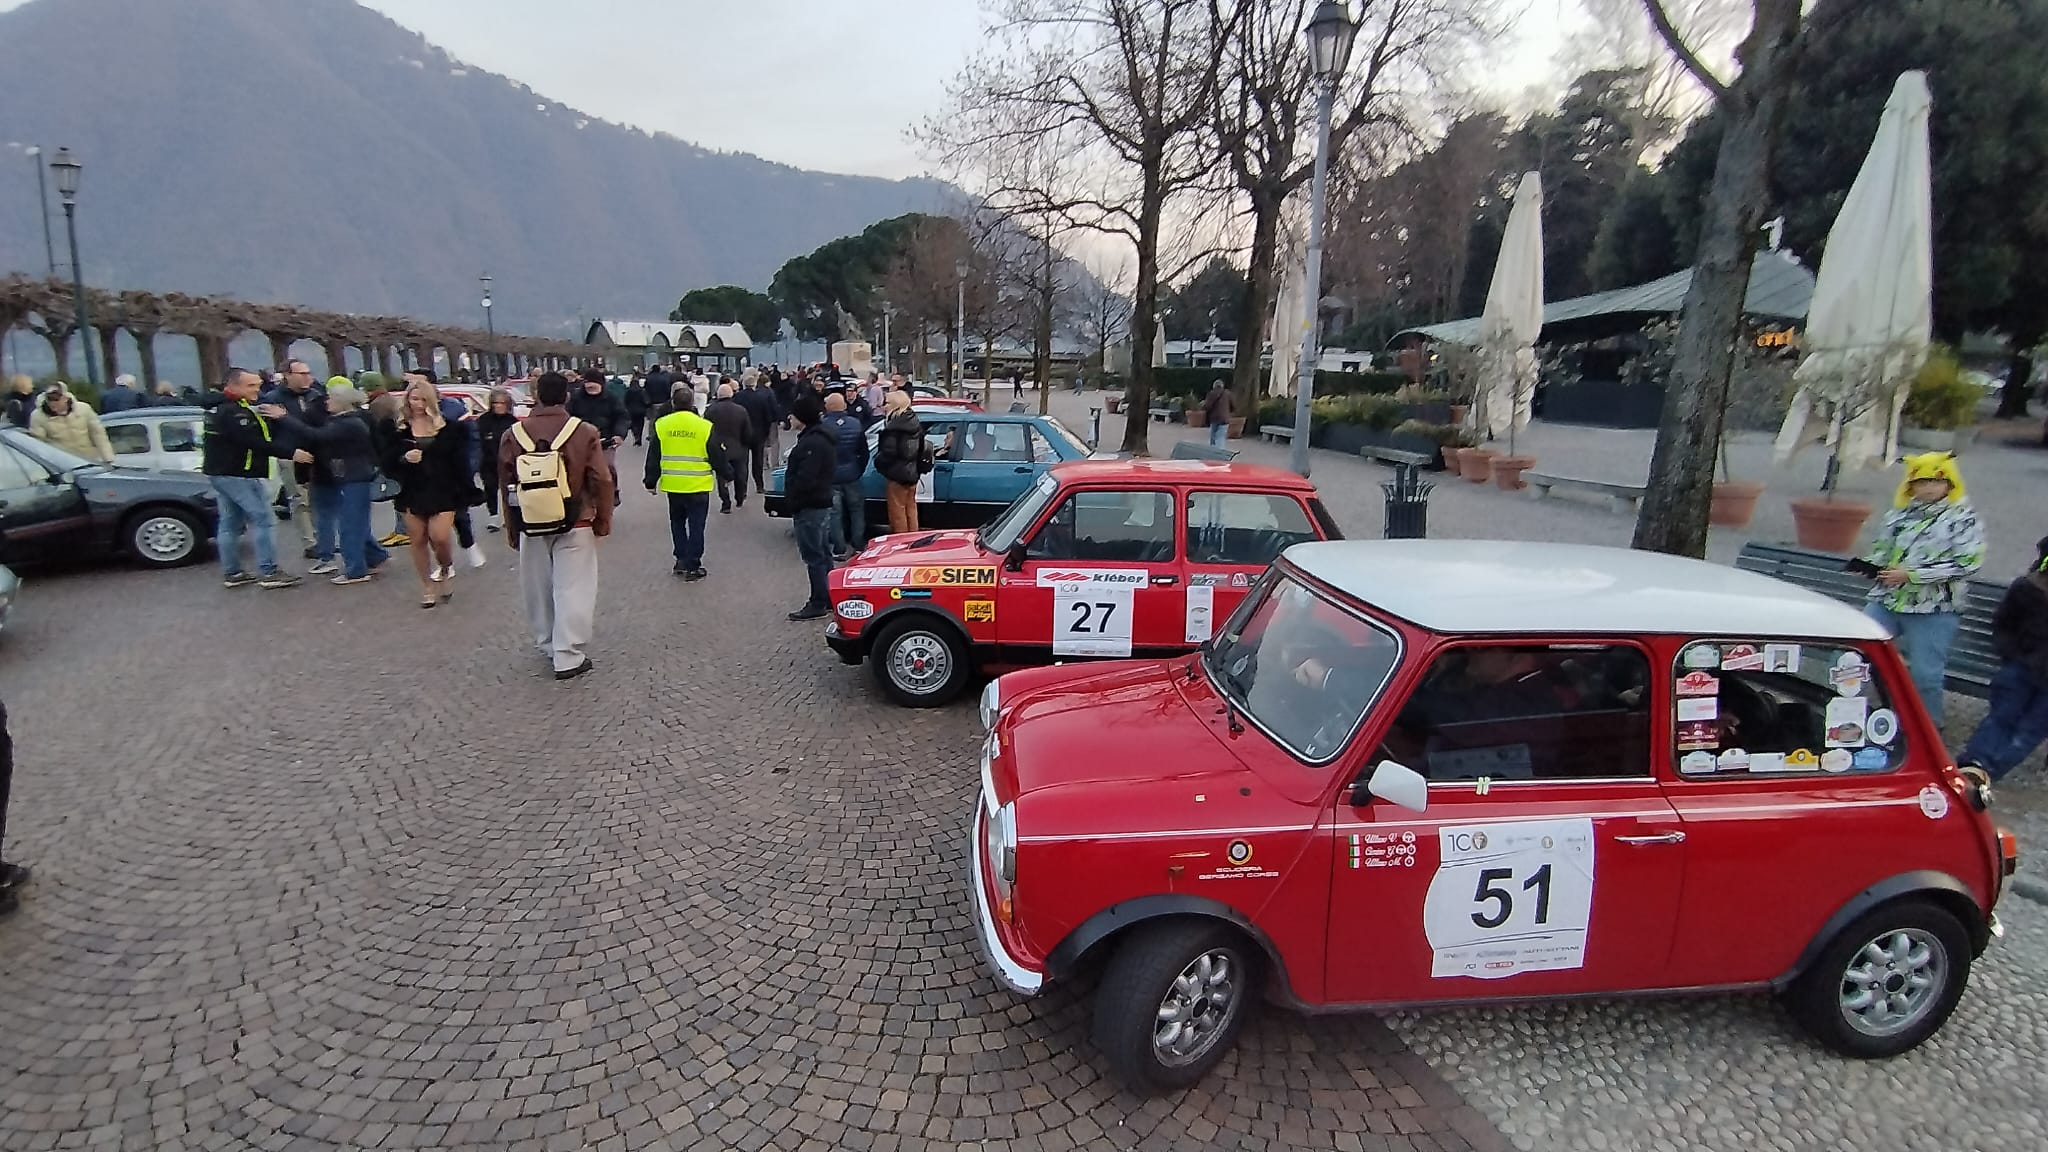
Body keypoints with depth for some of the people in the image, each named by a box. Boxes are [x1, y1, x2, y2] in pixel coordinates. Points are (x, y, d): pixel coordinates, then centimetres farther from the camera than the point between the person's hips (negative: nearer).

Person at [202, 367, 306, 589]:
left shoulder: (218, 407, 15)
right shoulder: (234, 412, -19)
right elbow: (255, 442, -27)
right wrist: (290, 453, -26)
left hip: (220, 472, 11)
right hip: (239, 475, -11)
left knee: (229, 523, 12)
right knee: (261, 520, -7)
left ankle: (232, 572, 17)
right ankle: (268, 572, -8)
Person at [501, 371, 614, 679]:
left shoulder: (514, 435, 0)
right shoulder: (583, 433, -10)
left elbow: (506, 484, 7)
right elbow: (601, 480, -10)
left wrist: (511, 527, 17)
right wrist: (603, 522, 2)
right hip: (575, 526, -3)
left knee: (539, 590, 17)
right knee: (572, 590, 2)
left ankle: (547, 644, 32)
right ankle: (568, 658, 1)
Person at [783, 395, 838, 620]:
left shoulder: (813, 443, -20)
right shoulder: (821, 437, 14)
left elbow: (805, 479, -25)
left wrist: (792, 501, -14)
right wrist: (793, 499, 20)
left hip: (810, 506, -11)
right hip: (822, 502, 11)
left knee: (814, 555, -5)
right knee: (823, 553, 16)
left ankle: (818, 604, 0)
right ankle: (829, 599, 24)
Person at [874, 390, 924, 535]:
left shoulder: (893, 427, -21)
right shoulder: (915, 422, 7)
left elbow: (889, 452, -26)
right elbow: (921, 448, 15)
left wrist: (878, 463, -7)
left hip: (898, 474, -9)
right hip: (912, 473, 9)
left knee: (898, 511, 1)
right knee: (911, 508, 19)